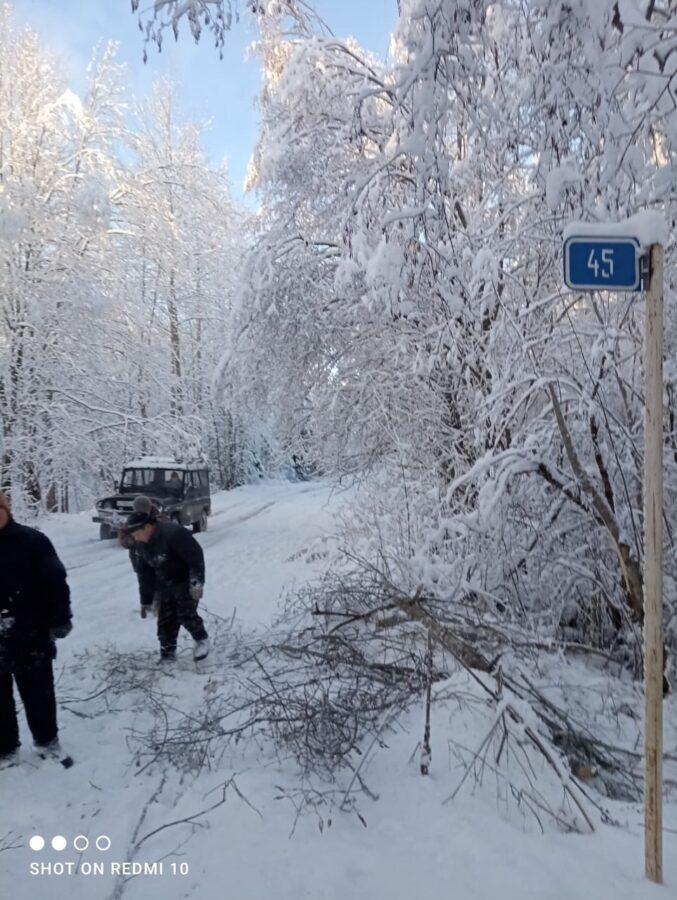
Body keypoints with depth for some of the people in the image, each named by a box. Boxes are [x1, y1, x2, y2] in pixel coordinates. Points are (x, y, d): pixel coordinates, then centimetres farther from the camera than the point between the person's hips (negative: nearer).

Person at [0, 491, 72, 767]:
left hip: (30, 639, -2)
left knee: (38, 695, 16)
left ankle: (47, 741, 35)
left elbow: (55, 582, -10)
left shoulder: (32, 540, -13)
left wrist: (59, 619, -11)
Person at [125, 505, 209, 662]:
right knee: (165, 619, 5)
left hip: (185, 580, -7)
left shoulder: (173, 533, -30)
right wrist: (146, 600, 9)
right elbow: (144, 573, 6)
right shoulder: (139, 546, -5)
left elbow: (196, 555, -26)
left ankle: (202, 639, 15)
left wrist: (197, 582, -27)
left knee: (186, 615, -10)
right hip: (164, 585, 7)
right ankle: (167, 653, 18)